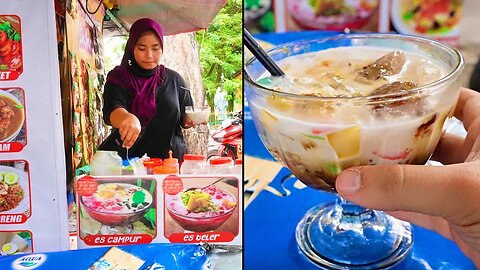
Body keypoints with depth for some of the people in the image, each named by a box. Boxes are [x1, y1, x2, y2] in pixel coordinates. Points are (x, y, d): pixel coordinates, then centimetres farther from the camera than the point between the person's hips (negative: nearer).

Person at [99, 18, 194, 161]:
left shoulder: (173, 79, 9)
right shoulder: (118, 78, 1)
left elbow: (184, 118, 17)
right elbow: (111, 111, -16)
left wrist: (192, 119, -6)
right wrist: (127, 118, -38)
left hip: (170, 157, 3)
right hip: (128, 159, -2)